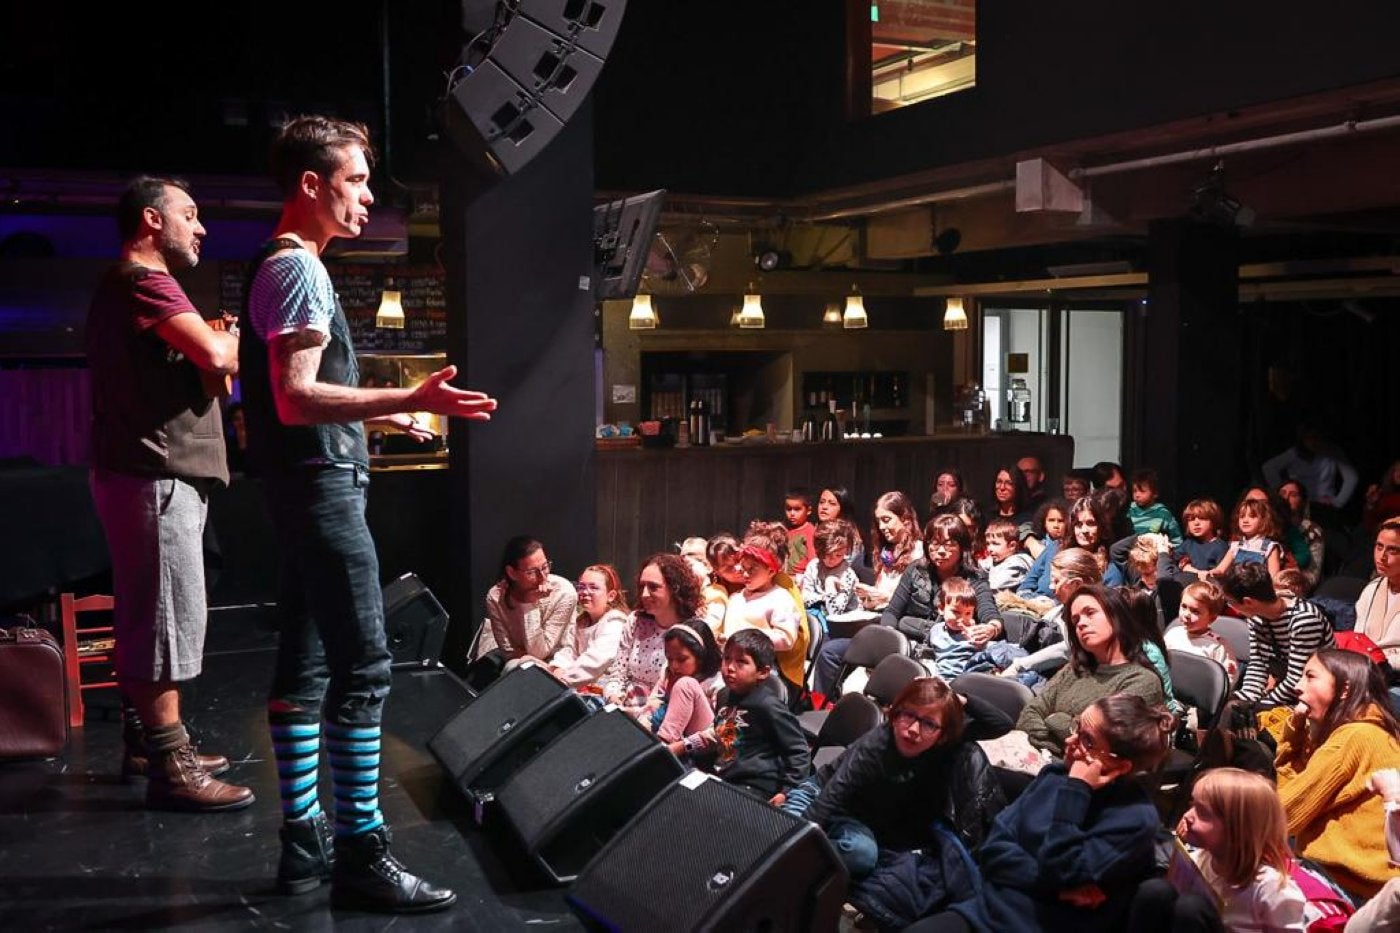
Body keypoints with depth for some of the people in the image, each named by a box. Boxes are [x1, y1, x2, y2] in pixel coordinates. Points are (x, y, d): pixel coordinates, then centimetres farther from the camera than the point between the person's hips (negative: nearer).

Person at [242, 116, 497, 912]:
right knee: (365, 667, -9)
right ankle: (362, 852, -4)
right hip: (323, 485, -11)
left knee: (308, 664, 11)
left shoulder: (285, 267, 19)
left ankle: (306, 840, 18)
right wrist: (410, 400, -31)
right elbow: (295, 399, -22)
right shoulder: (299, 268, -13)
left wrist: (382, 414, 34)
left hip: (309, 486, 11)